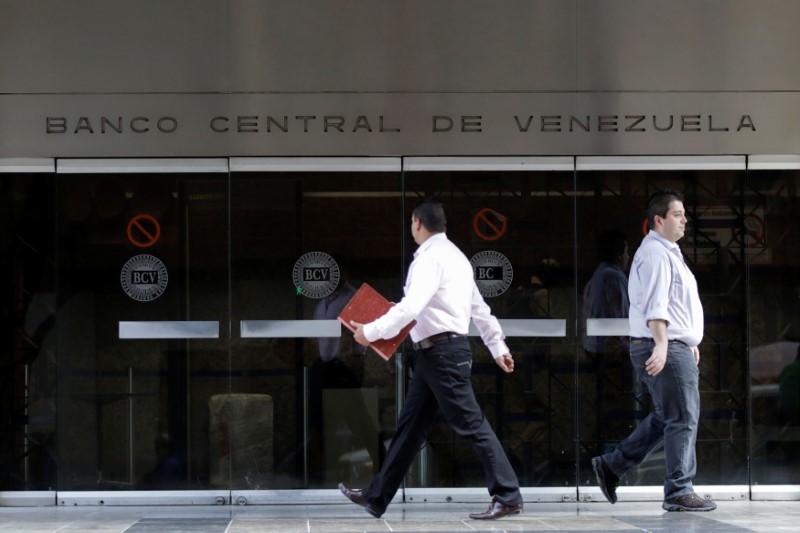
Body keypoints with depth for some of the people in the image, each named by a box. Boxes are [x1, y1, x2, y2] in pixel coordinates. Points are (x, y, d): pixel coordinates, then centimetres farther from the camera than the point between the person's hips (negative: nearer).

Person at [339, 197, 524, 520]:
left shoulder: (431, 257, -14)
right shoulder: (453, 255, 19)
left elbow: (411, 307, -26)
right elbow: (479, 307, 22)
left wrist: (370, 332, -20)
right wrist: (498, 346, 25)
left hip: (443, 352, -10)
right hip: (435, 353, 10)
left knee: (470, 424, -7)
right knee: (410, 426, 11)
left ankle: (508, 497, -5)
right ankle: (377, 497, 16)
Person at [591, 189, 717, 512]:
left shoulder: (667, 252, 21)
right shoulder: (655, 253, -13)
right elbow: (655, 306, -24)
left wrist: (689, 343, 29)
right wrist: (661, 345, -33)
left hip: (673, 347, 11)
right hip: (666, 350, -11)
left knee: (665, 418, 15)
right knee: (683, 418, -6)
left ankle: (611, 466, 18)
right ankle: (678, 492, -1)